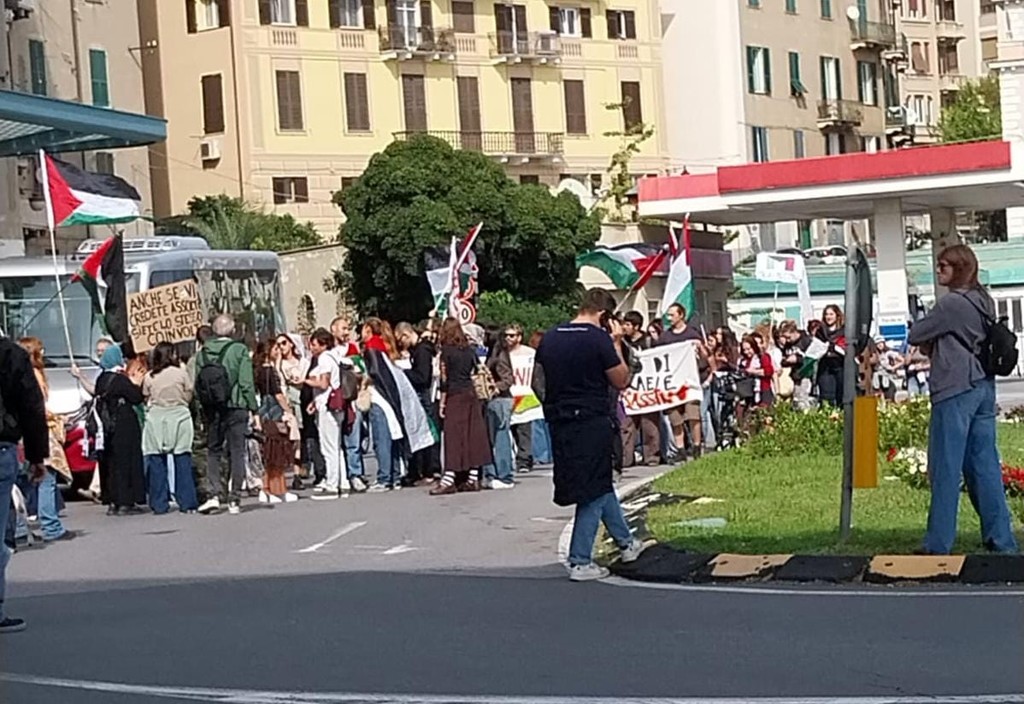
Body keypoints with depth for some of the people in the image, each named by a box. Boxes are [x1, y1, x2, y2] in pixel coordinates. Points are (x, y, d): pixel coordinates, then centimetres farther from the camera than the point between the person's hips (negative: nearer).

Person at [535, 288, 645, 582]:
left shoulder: (550, 338, 6)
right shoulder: (599, 339, -14)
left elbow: (539, 380, 13)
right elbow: (622, 381, -6)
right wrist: (616, 344, 0)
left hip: (560, 423, 7)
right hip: (593, 422, -7)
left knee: (601, 483, 21)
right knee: (594, 491, 2)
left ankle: (626, 543, 33)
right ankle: (580, 562, 1)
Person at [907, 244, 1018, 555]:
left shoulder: (952, 303, -13)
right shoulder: (984, 302, 12)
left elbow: (915, 336, -7)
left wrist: (929, 345, 12)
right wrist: (937, 347, 9)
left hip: (955, 390, -8)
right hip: (984, 387, 8)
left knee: (946, 469, -3)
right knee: (985, 465, 9)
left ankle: (938, 544, 0)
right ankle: (1001, 541, 9)